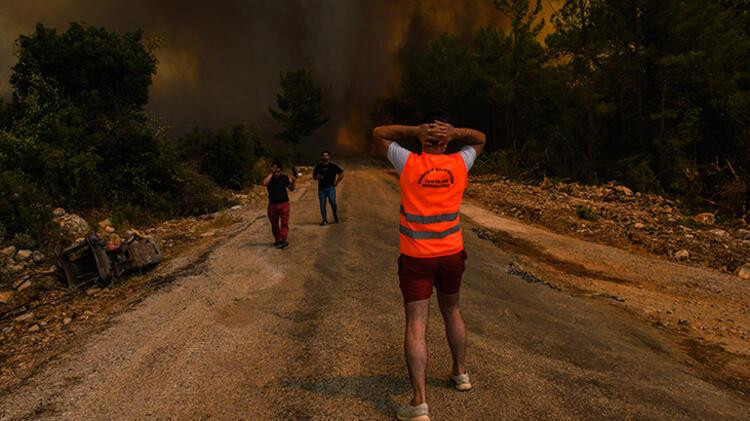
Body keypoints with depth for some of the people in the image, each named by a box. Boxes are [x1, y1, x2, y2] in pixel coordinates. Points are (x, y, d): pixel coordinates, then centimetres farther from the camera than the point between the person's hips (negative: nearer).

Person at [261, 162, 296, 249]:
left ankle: (282, 240, -7)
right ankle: (277, 240, 24)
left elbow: (291, 188, 6)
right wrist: (271, 173, -23)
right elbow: (264, 183, -27)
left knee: (284, 223, -7)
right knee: (274, 224, 11)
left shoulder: (284, 178, -1)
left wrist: (293, 181, -12)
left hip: (284, 204, -1)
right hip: (272, 205, 1)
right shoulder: (269, 178, -4)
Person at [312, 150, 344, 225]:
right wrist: (318, 177, -6)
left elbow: (341, 173, 6)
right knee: (322, 204, 1)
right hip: (321, 188, 3)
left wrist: (337, 182, -1)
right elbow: (314, 176, 17)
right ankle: (325, 220, 11)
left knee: (332, 201, -22)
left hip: (330, 187, -3)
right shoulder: (318, 166, 9)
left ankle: (335, 214, 3)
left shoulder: (333, 166, 3)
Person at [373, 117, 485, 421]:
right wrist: (456, 132, -2)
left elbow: (379, 133, 6)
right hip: (451, 254, 3)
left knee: (416, 326, -3)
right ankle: (461, 373, 38)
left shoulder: (408, 164, -8)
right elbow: (480, 140, 18)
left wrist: (415, 131, -5)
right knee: (452, 311, 25)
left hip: (415, 258, -3)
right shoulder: (459, 164, -2)